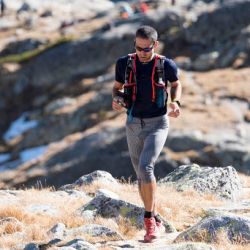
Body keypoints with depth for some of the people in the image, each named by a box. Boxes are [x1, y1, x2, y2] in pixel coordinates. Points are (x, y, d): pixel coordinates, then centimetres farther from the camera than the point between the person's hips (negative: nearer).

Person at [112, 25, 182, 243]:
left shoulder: (166, 65, -10)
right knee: (142, 176, 9)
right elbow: (118, 86, 12)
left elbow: (176, 84, 10)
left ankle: (149, 218, -11)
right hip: (134, 125, 4)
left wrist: (176, 102, -9)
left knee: (145, 167, -23)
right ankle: (156, 221, 24)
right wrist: (117, 99, -11)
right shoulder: (125, 63, -4)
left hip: (157, 124, -4)